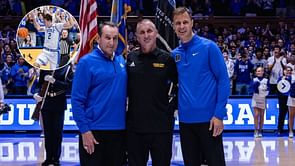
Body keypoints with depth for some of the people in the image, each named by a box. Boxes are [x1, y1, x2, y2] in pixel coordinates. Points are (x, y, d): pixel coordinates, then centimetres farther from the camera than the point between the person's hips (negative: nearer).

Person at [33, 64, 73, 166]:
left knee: (57, 132, 2)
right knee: (47, 131, 7)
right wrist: (35, 94, -13)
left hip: (59, 104, -2)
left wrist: (54, 81, -22)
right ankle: (49, 157, 15)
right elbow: (38, 83, 4)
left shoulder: (66, 68, -3)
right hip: (45, 102, 2)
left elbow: (69, 85, -12)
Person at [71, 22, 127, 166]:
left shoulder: (121, 61, 9)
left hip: (119, 131, 5)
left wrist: (125, 122, 6)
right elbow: (77, 100, -10)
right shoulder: (87, 62, -8)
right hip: (94, 132, -5)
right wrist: (84, 130, -15)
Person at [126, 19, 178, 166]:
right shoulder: (130, 58, 5)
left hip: (161, 126, -2)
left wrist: (172, 107, -2)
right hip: (135, 126, 2)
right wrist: (124, 108, 6)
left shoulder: (167, 59, -1)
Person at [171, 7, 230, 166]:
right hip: (185, 119, 5)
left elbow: (223, 80, -8)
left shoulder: (209, 47, -5)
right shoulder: (174, 54, 9)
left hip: (208, 118, -5)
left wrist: (219, 114, -14)